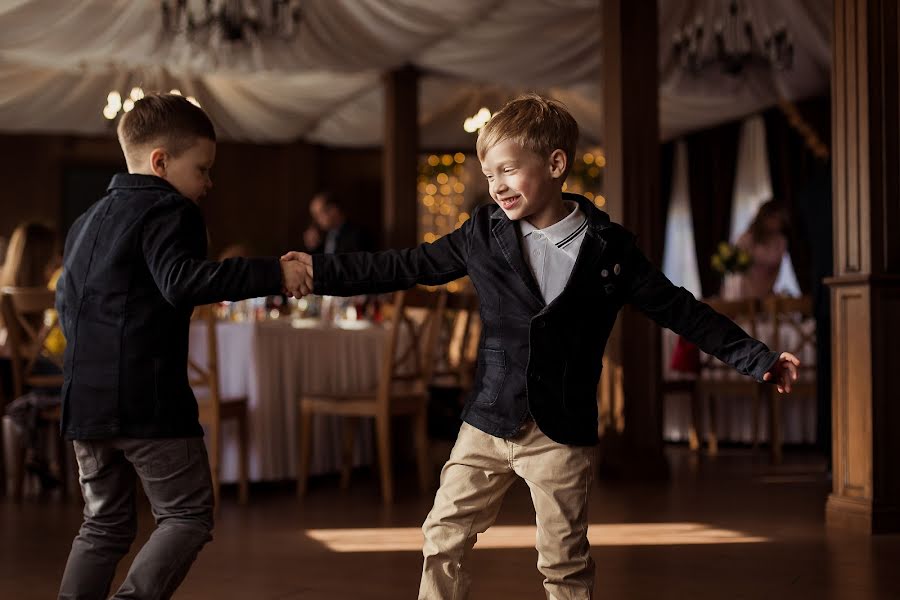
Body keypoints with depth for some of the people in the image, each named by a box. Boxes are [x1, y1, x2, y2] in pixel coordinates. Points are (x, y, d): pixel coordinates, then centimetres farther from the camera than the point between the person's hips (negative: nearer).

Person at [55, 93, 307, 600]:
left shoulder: (87, 221, 19)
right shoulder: (168, 211, -8)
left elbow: (67, 300, 24)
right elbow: (182, 280, -25)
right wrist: (271, 274, -28)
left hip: (85, 399, 8)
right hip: (148, 399, -8)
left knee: (105, 524, 16)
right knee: (188, 515, 1)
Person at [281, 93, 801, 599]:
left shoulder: (607, 246, -6)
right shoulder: (484, 234, -1)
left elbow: (678, 309, 0)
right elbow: (406, 267, 6)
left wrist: (757, 358, -2)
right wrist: (321, 272, 2)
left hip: (563, 435, -2)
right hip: (488, 424, 2)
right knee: (444, 540, 4)